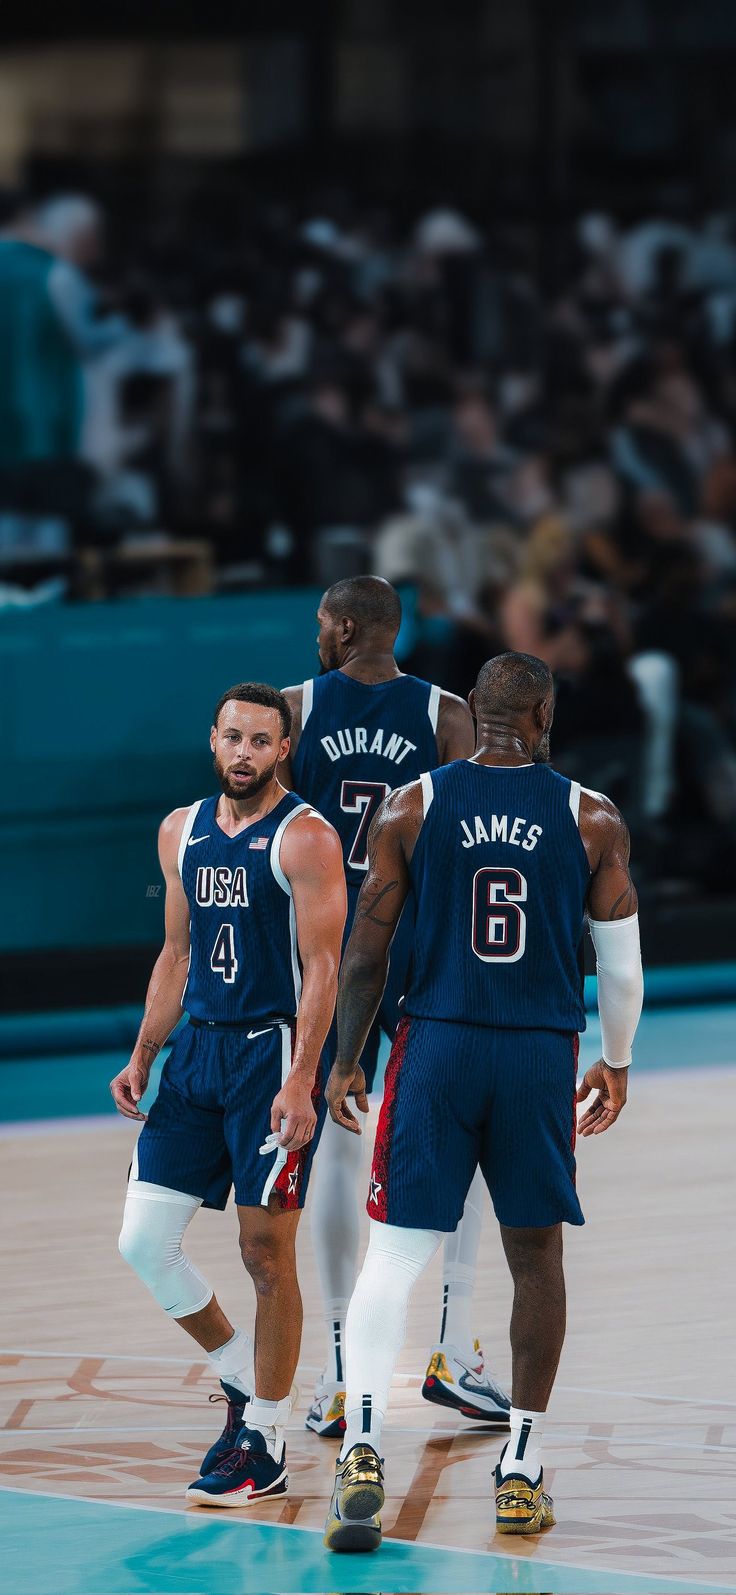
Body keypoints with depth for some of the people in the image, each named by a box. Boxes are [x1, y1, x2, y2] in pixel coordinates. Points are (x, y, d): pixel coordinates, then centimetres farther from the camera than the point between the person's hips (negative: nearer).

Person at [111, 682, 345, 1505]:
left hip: (272, 1054, -7)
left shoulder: (305, 838, -9)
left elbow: (322, 969, -14)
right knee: (143, 1239, 1)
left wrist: (299, 1082, -22)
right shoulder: (182, 833, 11)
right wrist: (141, 1058, 11)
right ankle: (242, 1376, 21)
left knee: (266, 1252, -3)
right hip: (198, 1048, 7)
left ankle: (264, 1444, 6)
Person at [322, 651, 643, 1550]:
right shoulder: (592, 820, 1)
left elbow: (366, 952, 0)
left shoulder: (411, 810, 0)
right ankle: (522, 1474, 16)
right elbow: (622, 966, 5)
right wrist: (616, 1064, 20)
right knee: (536, 1256, 13)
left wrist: (345, 1062, 11)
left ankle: (360, 1450, -18)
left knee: (394, 1256, 0)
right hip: (542, 1055, 0)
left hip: (436, 1048, 0)